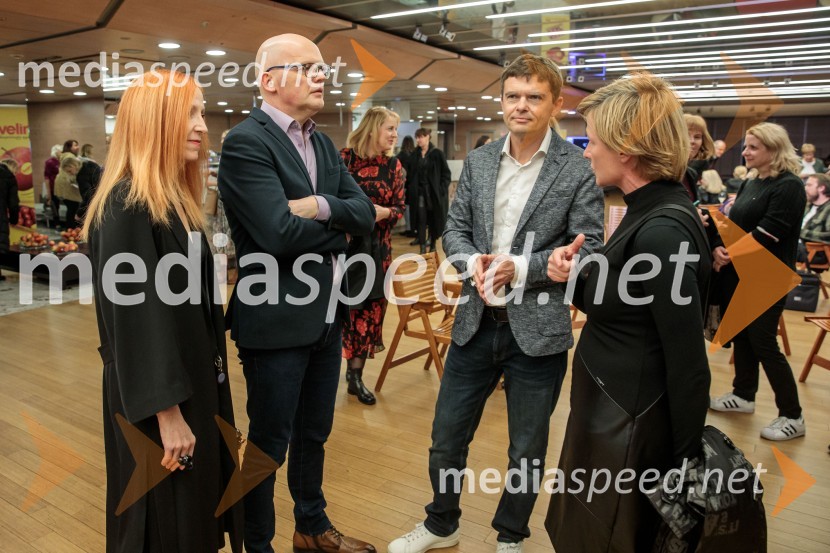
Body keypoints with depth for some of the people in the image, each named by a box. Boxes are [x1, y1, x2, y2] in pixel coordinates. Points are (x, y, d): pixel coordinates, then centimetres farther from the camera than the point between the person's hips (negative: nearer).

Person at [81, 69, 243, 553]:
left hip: (194, 375, 8)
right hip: (157, 393, -8)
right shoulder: (125, 205, -20)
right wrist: (165, 411, -20)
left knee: (198, 506, 21)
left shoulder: (176, 197, 7)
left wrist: (207, 381, 15)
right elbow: (134, 315, -22)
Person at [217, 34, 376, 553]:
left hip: (327, 316, 8)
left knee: (314, 433, 22)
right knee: (271, 442, 9)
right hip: (276, 320, -8)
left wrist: (322, 207, -18)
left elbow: (366, 214, 1)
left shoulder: (324, 144, 11)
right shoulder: (246, 141, -14)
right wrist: (338, 231, -9)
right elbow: (279, 232, -25)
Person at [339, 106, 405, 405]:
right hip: (343, 243, -3)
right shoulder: (344, 157, -5)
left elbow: (400, 208, 7)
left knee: (369, 309, 6)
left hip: (376, 247, 4)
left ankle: (355, 375, 18)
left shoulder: (393, 165, 5)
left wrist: (385, 213, -13)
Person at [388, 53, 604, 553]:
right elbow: (455, 228, 7)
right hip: (476, 323, 4)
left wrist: (521, 268, -20)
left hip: (538, 330, -3)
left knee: (527, 449, 15)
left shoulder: (580, 170, -8)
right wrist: (474, 263, -14)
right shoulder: (478, 161, 5)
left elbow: (588, 251, -10)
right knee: (447, 436, 16)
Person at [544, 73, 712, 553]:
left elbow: (688, 365, -23)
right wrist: (576, 280, -6)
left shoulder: (662, 231, -25)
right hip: (612, 415, 9)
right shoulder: (649, 213, 5)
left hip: (626, 432, -9)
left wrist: (684, 466, -14)